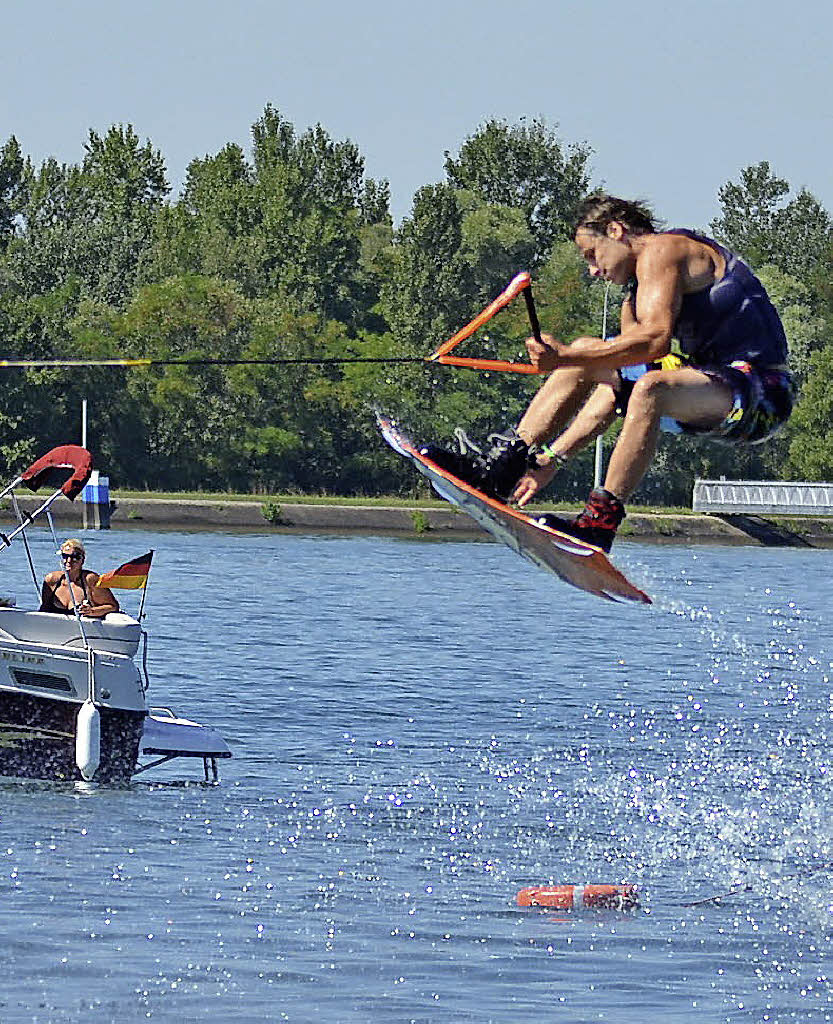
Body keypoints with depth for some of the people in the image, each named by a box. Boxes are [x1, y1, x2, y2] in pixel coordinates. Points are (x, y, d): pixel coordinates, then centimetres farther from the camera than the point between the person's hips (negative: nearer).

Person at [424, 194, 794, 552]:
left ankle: (599, 523, -38)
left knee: (650, 389, -38)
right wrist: (551, 460, 10)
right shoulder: (638, 292, 19)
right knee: (586, 356, 12)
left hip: (762, 393, -10)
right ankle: (502, 465, 6)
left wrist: (566, 358, -23)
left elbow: (656, 339, -25)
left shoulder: (661, 250, -9)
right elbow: (616, 388, 16)